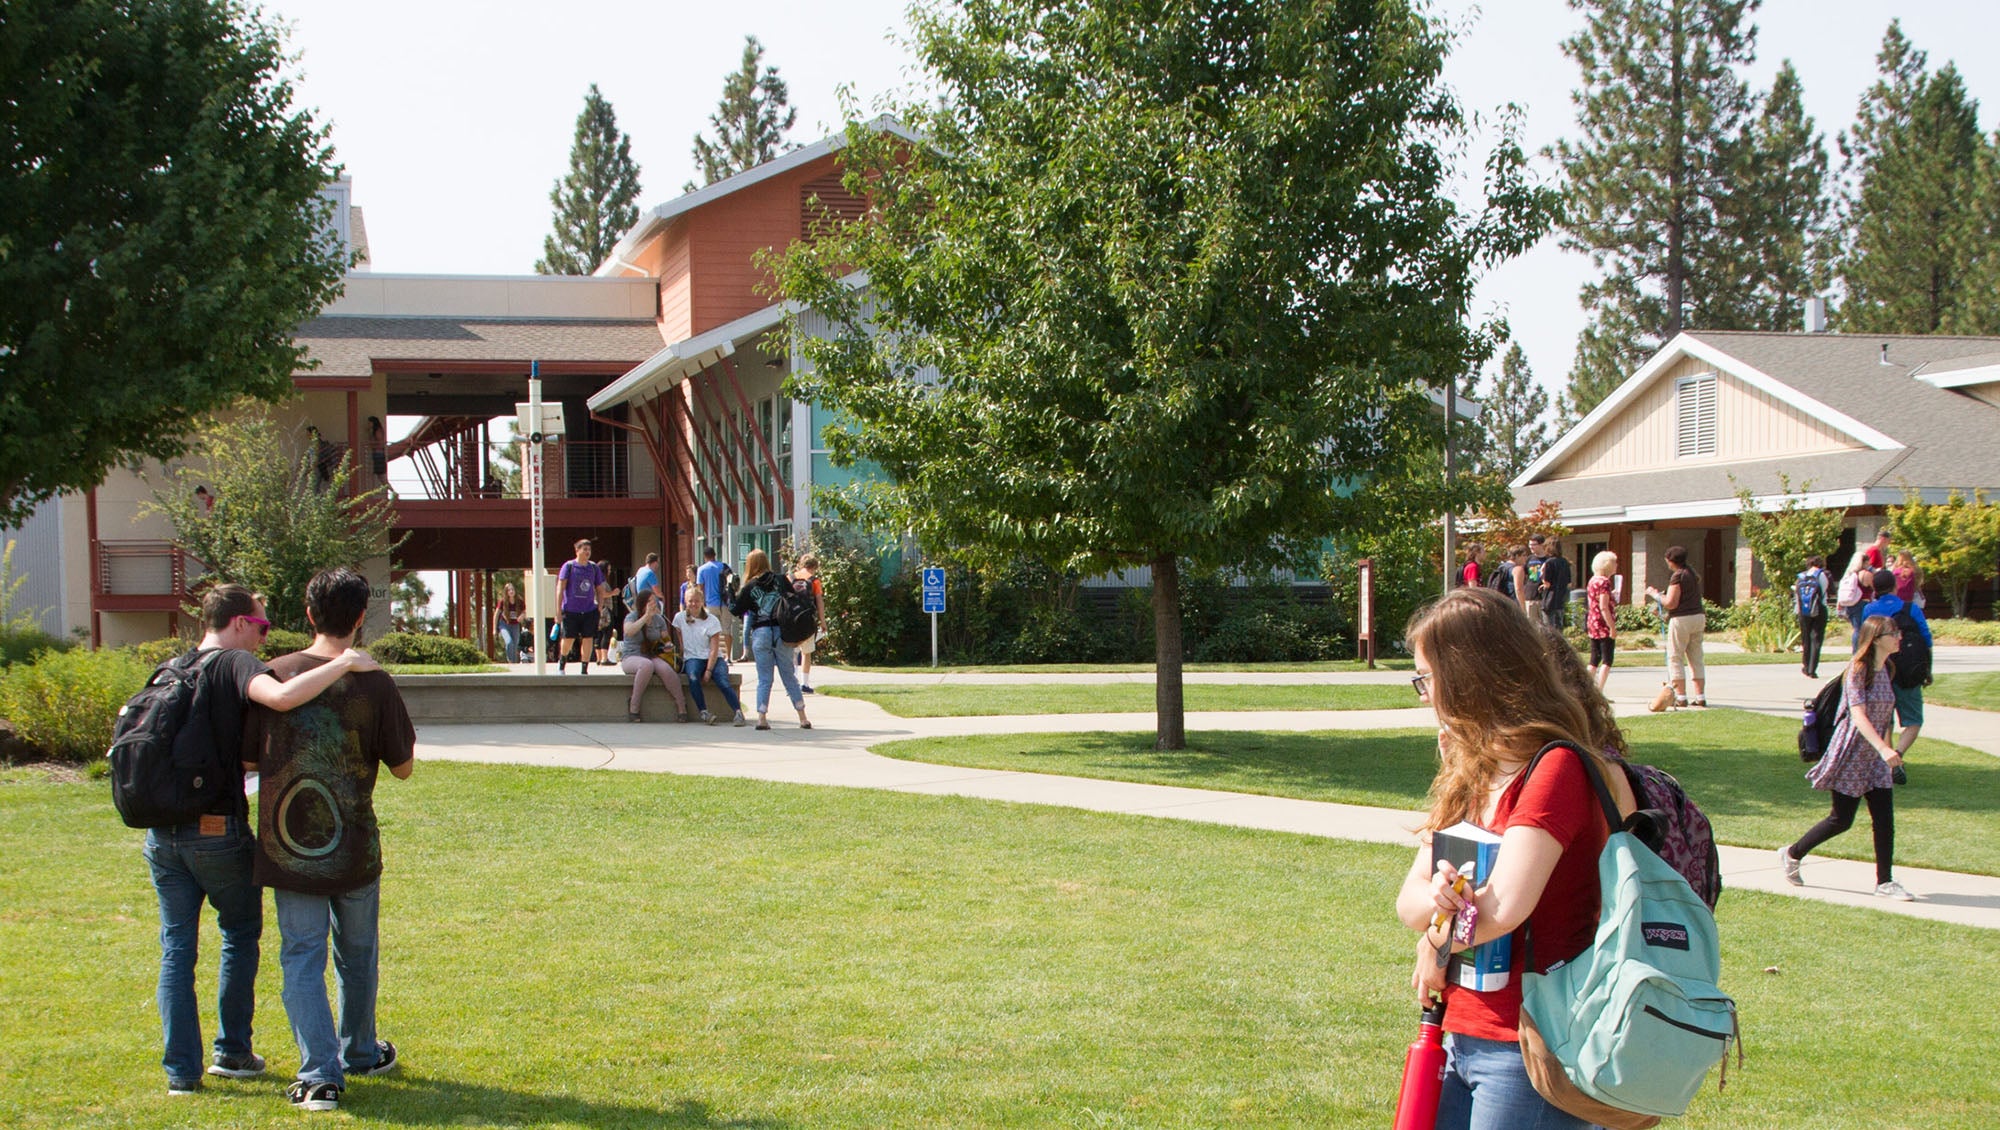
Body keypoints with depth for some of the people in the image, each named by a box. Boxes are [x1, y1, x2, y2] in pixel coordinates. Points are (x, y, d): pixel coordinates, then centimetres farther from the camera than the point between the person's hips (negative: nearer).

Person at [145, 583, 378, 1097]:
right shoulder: (234, 663, -12)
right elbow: (282, 697, -33)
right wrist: (343, 664, -22)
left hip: (162, 833, 5)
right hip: (219, 831, -5)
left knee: (177, 946, 11)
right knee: (240, 934, 16)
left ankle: (181, 1069, 10)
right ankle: (232, 1052, 22)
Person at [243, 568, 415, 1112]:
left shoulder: (274, 675, -6)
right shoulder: (374, 684, -10)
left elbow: (247, 760, 2)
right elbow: (403, 766, -1)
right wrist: (406, 738, 19)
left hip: (289, 848, 0)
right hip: (354, 848, 0)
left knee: (302, 958, 6)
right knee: (357, 954, 19)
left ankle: (320, 1074, -3)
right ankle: (359, 1052, 35)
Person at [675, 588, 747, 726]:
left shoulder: (712, 621, -1)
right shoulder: (680, 617, 6)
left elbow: (714, 649, -6)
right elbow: (681, 642, 15)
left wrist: (708, 670, -16)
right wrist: (682, 658, 3)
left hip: (714, 658, 0)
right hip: (692, 658, 0)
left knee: (723, 682, -28)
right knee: (693, 678, -34)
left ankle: (739, 713, -35)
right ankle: (704, 713, -31)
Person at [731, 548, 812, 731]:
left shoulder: (750, 587, 0)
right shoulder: (780, 580, 3)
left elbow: (736, 610, 2)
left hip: (760, 634, -1)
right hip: (781, 632, 1)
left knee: (764, 679, 6)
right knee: (789, 676, 9)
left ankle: (762, 718, -4)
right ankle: (803, 719, 9)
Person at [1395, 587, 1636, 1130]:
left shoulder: (1557, 767, -15)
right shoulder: (1472, 770, 11)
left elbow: (1505, 907, -24)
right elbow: (1408, 899, 7)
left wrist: (1438, 944, -6)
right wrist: (1436, 898, -16)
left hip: (1528, 1051, -8)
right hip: (1460, 1038, 8)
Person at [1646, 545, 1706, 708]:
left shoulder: (1678, 576, -13)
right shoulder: (1693, 573, 14)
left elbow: (1671, 603, -18)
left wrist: (1655, 594, -4)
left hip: (1681, 619, -8)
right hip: (1698, 617, 8)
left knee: (1675, 658, -1)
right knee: (1696, 658, 10)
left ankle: (1680, 697, -6)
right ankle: (1701, 696, 8)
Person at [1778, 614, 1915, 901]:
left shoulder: (1885, 671, 8)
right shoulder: (1858, 670, -16)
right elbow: (1858, 715, -24)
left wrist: (1887, 750, 19)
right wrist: (1884, 749, -35)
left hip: (1875, 758, 7)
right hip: (1850, 754, -7)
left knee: (1885, 819, -1)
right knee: (1841, 820, -1)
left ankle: (1885, 882, 5)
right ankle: (1791, 855, 17)